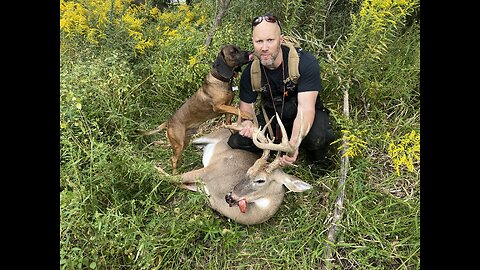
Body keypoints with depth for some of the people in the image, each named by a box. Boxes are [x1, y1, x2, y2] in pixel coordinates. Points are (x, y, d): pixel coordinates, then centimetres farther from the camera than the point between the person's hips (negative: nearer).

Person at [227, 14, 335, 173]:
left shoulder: (306, 62, -27)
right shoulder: (250, 71, -14)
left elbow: (306, 108, -35)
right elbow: (246, 104, -2)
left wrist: (293, 144, -52)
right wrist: (248, 122, -29)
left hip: (306, 118, -3)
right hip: (272, 117, 4)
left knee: (318, 138, -38)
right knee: (236, 141, -14)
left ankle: (318, 159, 0)